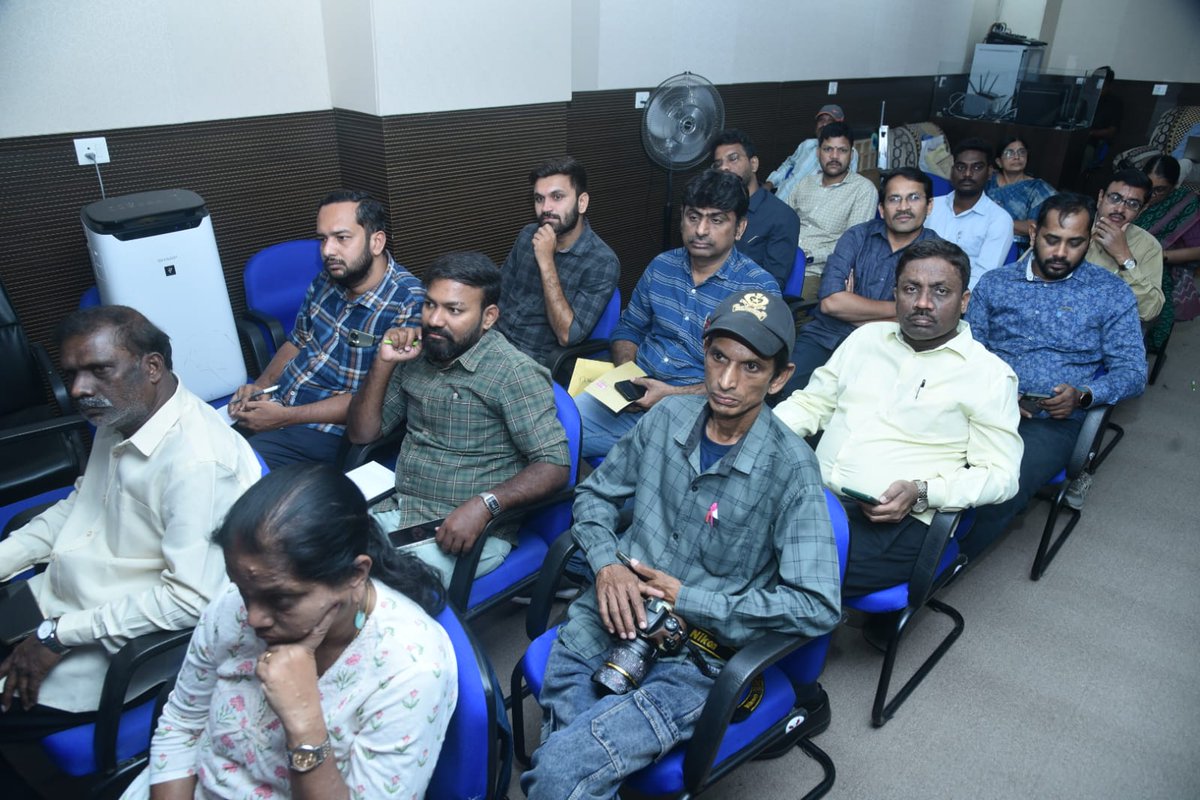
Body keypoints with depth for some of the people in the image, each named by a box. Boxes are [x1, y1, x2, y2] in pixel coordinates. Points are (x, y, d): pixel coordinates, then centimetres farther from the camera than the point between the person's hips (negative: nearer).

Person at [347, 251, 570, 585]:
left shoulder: (514, 373, -12)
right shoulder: (416, 355, 8)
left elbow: (554, 465, -16)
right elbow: (362, 433, 13)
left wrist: (483, 505, -29)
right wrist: (383, 363, -1)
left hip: (465, 530, -6)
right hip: (396, 508, 6)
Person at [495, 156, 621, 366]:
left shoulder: (602, 263, -15)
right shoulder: (528, 235, 4)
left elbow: (567, 336, -20)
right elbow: (498, 293, 11)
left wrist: (546, 262, -22)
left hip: (537, 362, -6)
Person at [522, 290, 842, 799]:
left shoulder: (791, 469, -10)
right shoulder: (668, 418, 4)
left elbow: (819, 607, -14)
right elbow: (594, 494, 15)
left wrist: (688, 599, -13)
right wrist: (607, 564, -6)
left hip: (696, 660, -4)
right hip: (615, 614, 4)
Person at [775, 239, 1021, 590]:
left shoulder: (990, 374, 3)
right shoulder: (867, 337, 17)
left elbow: (1000, 474, -1)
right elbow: (811, 402, 20)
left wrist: (921, 492, -18)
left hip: (896, 520, -5)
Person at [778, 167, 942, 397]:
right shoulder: (857, 237, 7)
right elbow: (831, 301, -8)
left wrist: (853, 307, -4)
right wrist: (898, 308, -6)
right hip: (824, 336, 2)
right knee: (780, 388, -24)